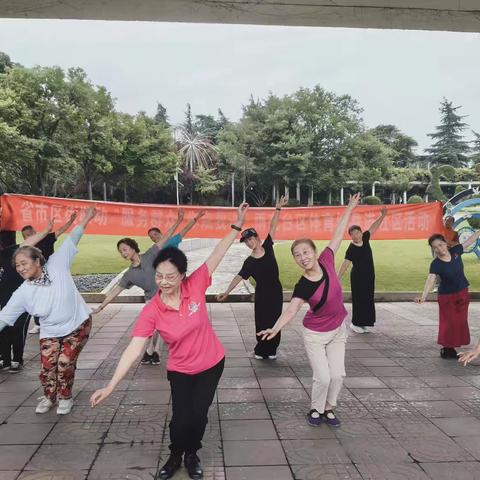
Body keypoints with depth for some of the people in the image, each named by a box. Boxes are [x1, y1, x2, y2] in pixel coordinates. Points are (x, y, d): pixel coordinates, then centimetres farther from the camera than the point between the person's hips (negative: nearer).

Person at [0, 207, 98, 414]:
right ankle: (49, 397, 24)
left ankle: (65, 398, 17)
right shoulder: (23, 293, -10)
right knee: (47, 366, -8)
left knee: (65, 363, -10)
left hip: (78, 325, -2)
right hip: (50, 332, 2)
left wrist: (86, 219, -6)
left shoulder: (56, 265, -12)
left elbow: (71, 241, -8)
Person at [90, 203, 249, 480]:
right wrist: (111, 386, -27)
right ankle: (175, 456, 35)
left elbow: (217, 255, -16)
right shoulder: (151, 312, -21)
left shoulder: (196, 286, -20)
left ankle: (192, 455, 36)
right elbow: (134, 349, -23)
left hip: (212, 364, 1)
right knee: (180, 418, 0)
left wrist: (237, 225, -20)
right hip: (180, 370, 0)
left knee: (198, 415, 4)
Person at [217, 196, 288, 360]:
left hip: (276, 291, 2)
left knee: (274, 321, 8)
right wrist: (227, 292, -17)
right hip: (262, 293, -1)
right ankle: (261, 349, 18)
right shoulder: (249, 262, -7)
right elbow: (239, 277, -9)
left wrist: (278, 208, -6)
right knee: (261, 321, 3)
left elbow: (273, 227, -4)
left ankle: (272, 349, 22)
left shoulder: (267, 247, -4)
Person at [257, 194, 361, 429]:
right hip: (315, 335, -4)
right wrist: (275, 328, -54)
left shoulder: (326, 261, -16)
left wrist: (349, 209, -1)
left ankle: (329, 409, 30)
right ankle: (316, 410, 24)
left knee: (338, 375, 5)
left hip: (338, 330, 4)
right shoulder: (302, 286, -24)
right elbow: (291, 310, -37)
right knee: (323, 377, -5)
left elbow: (338, 234, -7)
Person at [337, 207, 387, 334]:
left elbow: (373, 227, 11)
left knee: (369, 300, 11)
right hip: (357, 277, -6)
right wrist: (337, 279, -35)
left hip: (369, 276, 6)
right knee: (359, 300, -2)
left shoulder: (365, 239, -2)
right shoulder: (351, 249, -19)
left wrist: (382, 216, 9)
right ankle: (356, 323, 9)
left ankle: (365, 323, 21)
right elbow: (345, 264, -26)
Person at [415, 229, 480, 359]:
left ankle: (451, 348, 20)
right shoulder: (436, 264, -23)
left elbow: (470, 240, 4)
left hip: (462, 293, 5)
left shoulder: (455, 251, -10)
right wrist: (424, 296, -51)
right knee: (449, 323, -4)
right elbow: (430, 280, -36)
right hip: (447, 296, -5)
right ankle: (446, 348, 10)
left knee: (460, 322, 10)